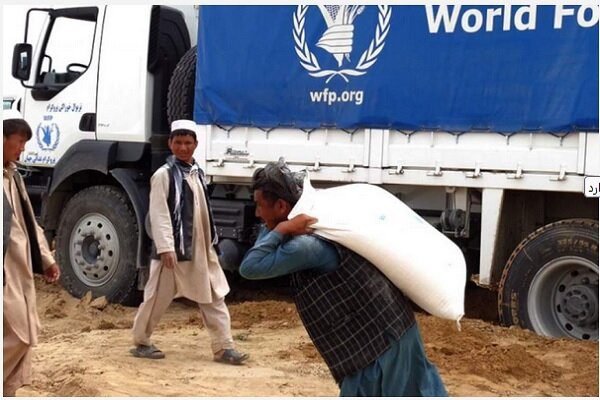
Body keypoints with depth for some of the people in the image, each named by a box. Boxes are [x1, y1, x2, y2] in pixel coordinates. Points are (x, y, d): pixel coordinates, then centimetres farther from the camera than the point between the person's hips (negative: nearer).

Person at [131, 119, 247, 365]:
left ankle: (223, 347, 6)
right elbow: (159, 214, -16)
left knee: (214, 297, 4)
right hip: (175, 249, -7)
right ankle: (141, 342, 21)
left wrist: (210, 243, 17)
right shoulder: (164, 174, -10)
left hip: (201, 250, 7)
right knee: (157, 298, 6)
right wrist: (166, 247, -23)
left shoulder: (197, 173, 13)